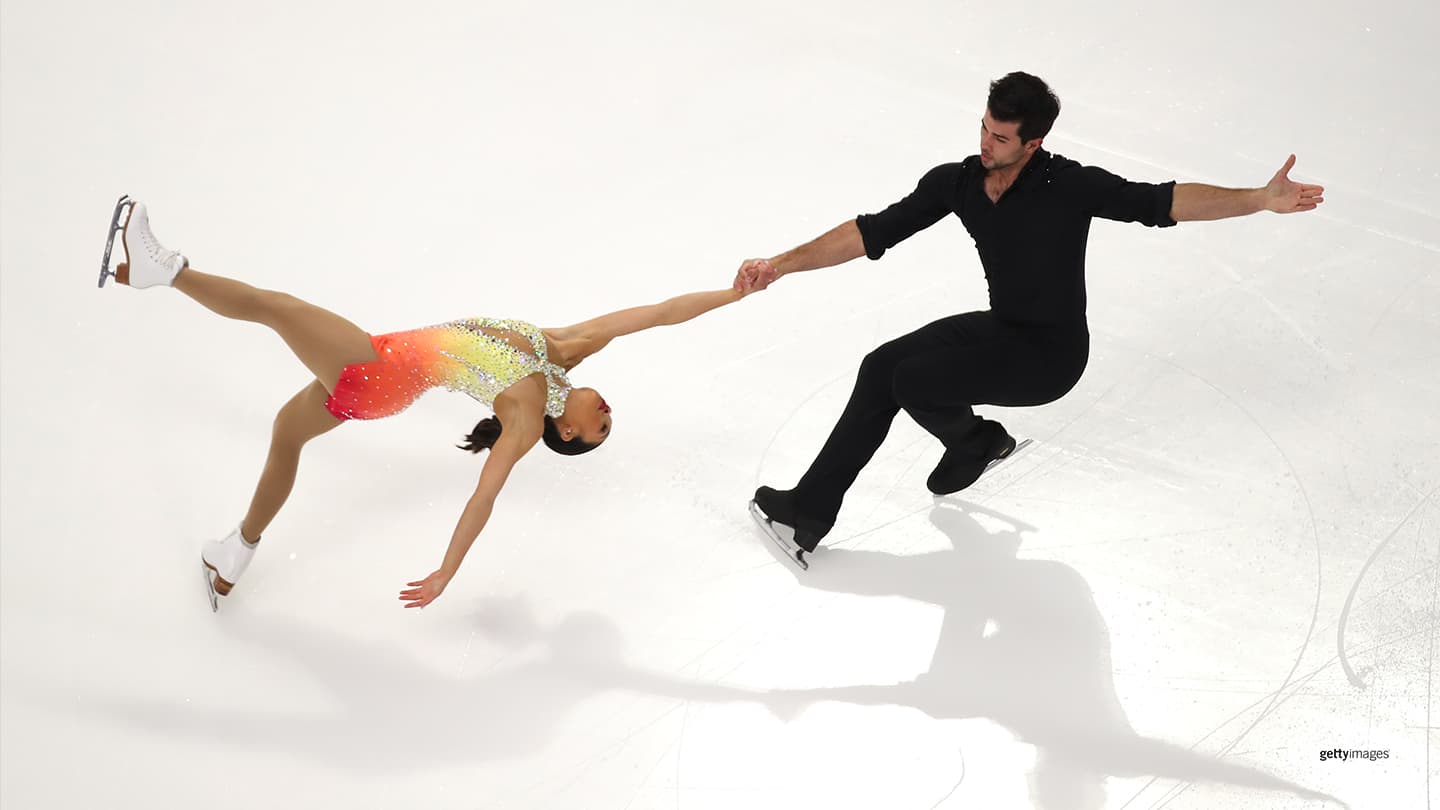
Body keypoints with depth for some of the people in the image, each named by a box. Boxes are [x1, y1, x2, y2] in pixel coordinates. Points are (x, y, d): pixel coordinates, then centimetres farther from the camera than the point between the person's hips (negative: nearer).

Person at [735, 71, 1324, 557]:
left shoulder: (1069, 186, -22)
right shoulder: (956, 183, -7)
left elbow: (1164, 202, -23)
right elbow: (872, 233, -6)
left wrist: (1263, 199, -33)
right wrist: (780, 265, -12)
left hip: (1052, 355, -6)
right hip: (999, 328, 6)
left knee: (913, 381, -20)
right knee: (880, 368, -6)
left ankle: (977, 443, 14)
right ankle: (809, 510, 0)